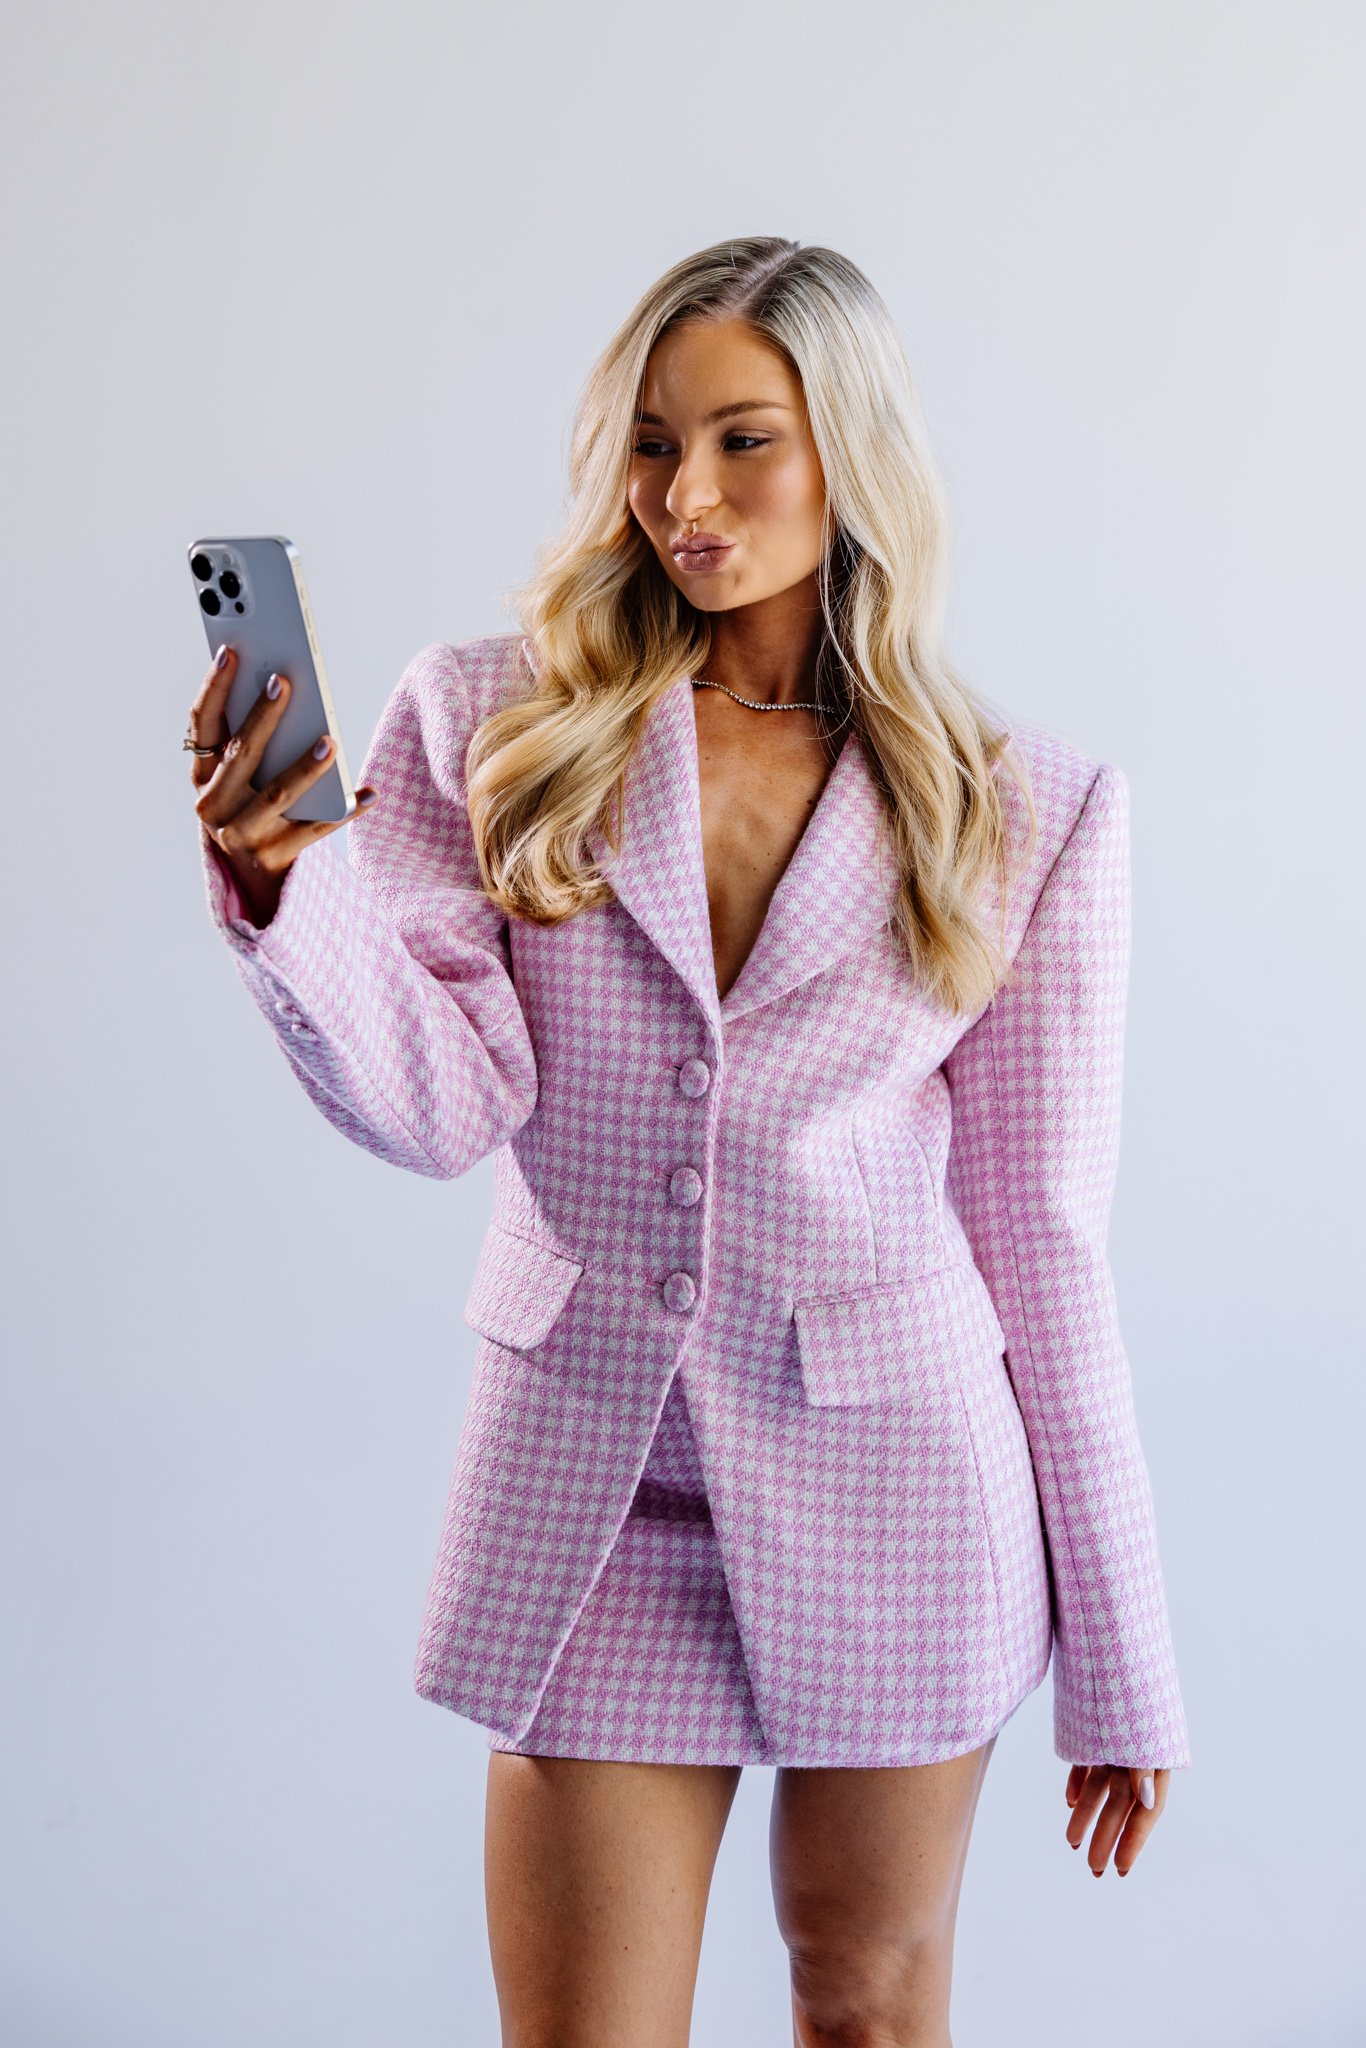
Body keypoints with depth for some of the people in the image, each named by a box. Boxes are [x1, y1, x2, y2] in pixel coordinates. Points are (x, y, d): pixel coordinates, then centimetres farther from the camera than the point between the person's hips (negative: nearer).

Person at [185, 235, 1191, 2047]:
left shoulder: (1025, 811, -3)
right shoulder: (487, 726, -1)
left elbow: (1042, 1234, -1)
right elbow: (441, 1106, -12)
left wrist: (1122, 1668, 1)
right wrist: (281, 886, -31)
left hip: (892, 1487, 0)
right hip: (589, 1477, 0)